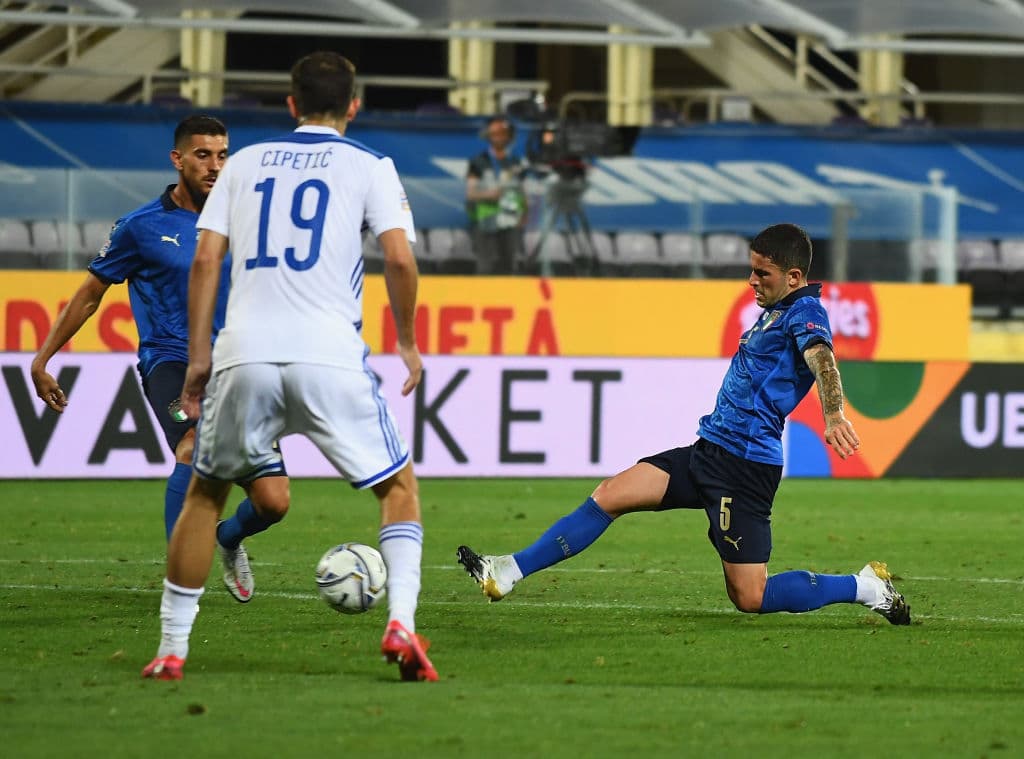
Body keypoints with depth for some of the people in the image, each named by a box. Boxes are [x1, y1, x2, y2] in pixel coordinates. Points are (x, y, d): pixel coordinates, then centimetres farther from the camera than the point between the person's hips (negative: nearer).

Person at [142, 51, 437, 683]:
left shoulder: (245, 163, 16)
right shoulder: (369, 166, 8)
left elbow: (206, 258, 9)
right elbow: (399, 257, -4)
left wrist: (199, 357, 12)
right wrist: (408, 342, 9)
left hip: (245, 354, 2)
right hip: (332, 357, -2)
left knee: (204, 496, 20)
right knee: (400, 487, 13)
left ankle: (172, 649, 17)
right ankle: (401, 622, -7)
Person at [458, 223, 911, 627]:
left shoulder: (805, 313, -13)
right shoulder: (776, 311, 16)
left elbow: (821, 358, -34)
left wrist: (833, 416, -53)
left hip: (745, 465, -9)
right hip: (709, 452, 9)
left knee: (750, 598, -9)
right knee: (611, 494, 1)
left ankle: (866, 587, 6)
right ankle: (507, 574, 4)